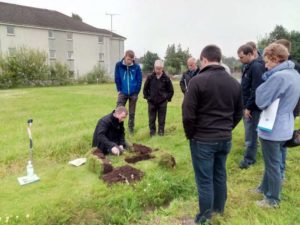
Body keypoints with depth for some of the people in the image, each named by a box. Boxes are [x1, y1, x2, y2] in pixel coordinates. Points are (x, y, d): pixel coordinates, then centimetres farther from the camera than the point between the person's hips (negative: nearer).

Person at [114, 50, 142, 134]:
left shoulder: (136, 67, -5)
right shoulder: (118, 65, -4)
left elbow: (139, 80, -1)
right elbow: (117, 79, 0)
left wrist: (136, 92, -4)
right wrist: (119, 90, -2)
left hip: (133, 93, 0)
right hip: (123, 93, 0)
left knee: (132, 113, 10)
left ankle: (131, 128, 23)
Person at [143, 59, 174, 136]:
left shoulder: (166, 78, -5)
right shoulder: (150, 77, -3)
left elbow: (171, 91, 5)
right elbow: (145, 88, 9)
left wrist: (167, 98, 1)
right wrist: (147, 97, 5)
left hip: (162, 102, -1)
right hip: (151, 102, 1)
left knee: (162, 119, 6)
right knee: (151, 118, 8)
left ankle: (161, 131, 20)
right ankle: (152, 131, 21)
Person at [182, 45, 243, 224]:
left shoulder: (198, 81, -15)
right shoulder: (235, 83, 5)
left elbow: (188, 114, -15)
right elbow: (239, 113, 11)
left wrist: (190, 135, -1)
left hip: (203, 140, -6)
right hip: (225, 139, 6)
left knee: (205, 180, 7)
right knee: (220, 175, 21)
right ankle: (219, 208, 39)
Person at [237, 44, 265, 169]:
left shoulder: (256, 67, -18)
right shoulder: (248, 66, 12)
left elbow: (256, 90, -22)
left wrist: (249, 107, -18)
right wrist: (245, 105, 15)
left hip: (252, 107, -9)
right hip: (247, 105, 9)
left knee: (250, 133, 0)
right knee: (250, 132, 19)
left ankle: (249, 158, 12)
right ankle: (250, 155, 33)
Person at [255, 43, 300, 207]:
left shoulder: (279, 76, -25)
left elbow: (261, 101, -19)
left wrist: (267, 80, -3)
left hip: (272, 129, -9)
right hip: (284, 127, 9)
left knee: (272, 165, 7)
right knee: (272, 162, 23)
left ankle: (272, 199, 24)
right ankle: (265, 189, 41)